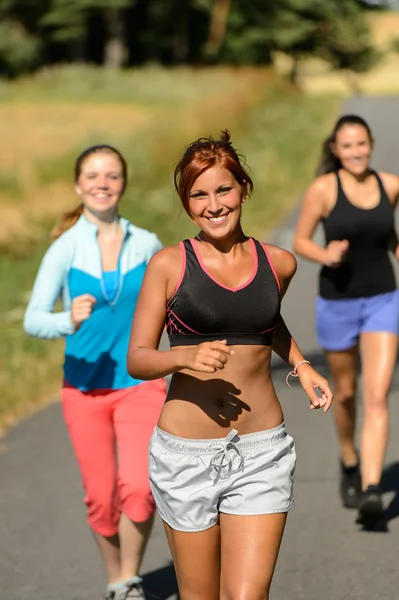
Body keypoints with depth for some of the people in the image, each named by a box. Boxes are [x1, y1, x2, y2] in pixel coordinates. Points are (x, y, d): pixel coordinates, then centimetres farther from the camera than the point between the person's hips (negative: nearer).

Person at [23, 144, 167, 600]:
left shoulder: (146, 245, -2)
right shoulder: (64, 248, -7)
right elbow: (33, 319, -15)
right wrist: (68, 321, -33)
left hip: (139, 382, 0)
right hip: (84, 387, 0)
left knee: (138, 487, -16)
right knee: (101, 498, 7)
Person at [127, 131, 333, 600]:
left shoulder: (279, 263, 5)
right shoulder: (168, 265, -3)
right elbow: (137, 359, -3)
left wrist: (301, 365, 13)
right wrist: (185, 357, -22)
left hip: (261, 454, 1)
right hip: (186, 454, -1)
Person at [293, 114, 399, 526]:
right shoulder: (323, 189, -11)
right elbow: (300, 241, -4)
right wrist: (324, 256, -23)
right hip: (337, 302, -1)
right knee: (345, 392, 16)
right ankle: (349, 463, 43)